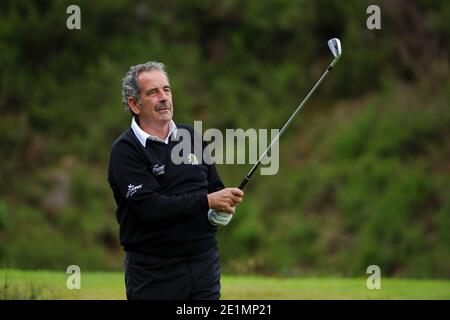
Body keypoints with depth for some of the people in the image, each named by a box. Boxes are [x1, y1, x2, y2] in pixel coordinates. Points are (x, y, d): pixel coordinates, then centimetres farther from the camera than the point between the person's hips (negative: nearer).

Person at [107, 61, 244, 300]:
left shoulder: (192, 137, 12)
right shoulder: (125, 150, -8)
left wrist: (223, 207, -2)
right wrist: (207, 202, -22)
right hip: (154, 271, -5)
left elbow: (215, 188, 21)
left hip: (205, 262, 5)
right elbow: (150, 206, -19)